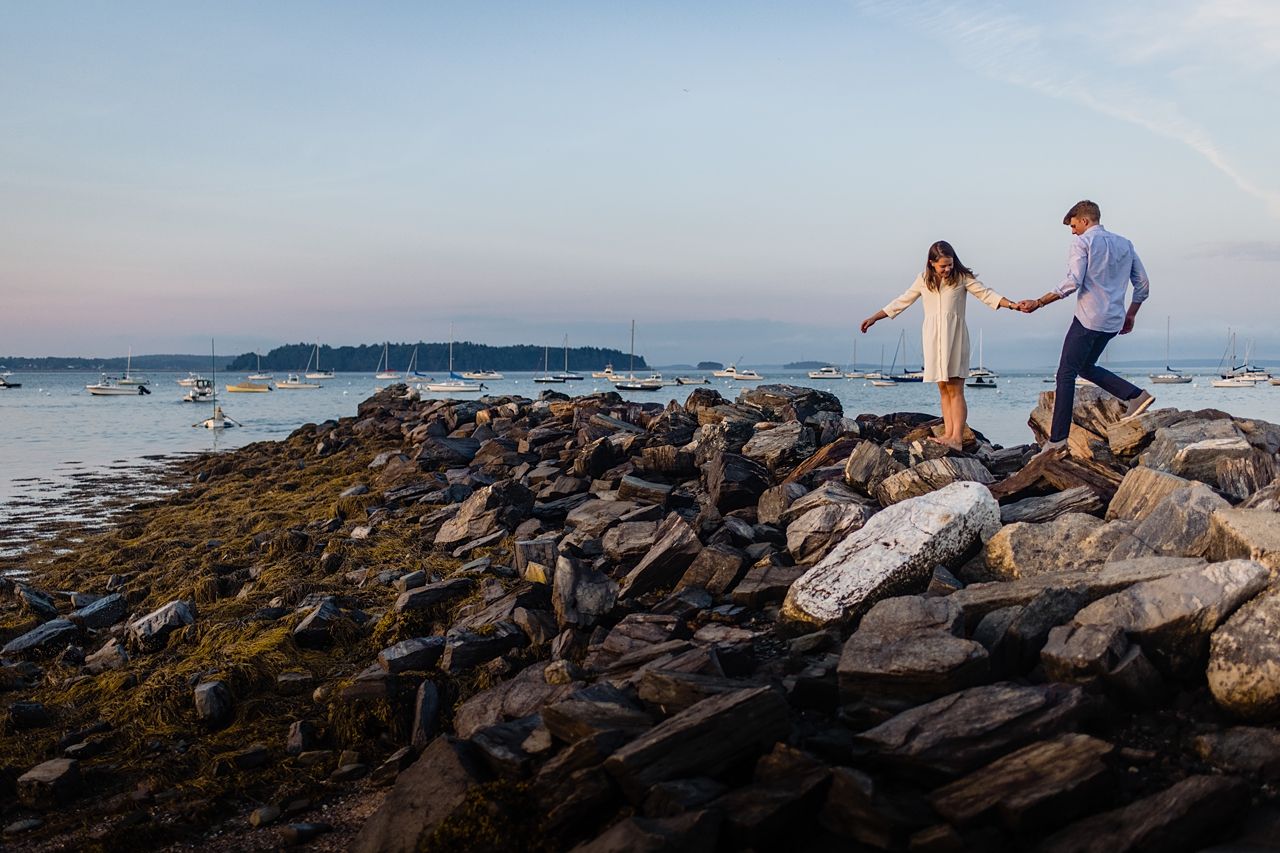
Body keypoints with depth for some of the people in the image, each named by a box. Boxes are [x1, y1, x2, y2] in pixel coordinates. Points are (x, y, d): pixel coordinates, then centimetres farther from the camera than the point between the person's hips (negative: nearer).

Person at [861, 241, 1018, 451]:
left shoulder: (962, 277, 2)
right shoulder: (923, 280, 11)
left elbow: (986, 294, -1)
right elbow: (902, 301, 16)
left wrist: (1012, 305, -15)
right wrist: (874, 318, 17)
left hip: (954, 337, -3)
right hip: (933, 338, 4)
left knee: (955, 389, -9)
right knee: (943, 389, 2)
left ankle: (957, 438, -14)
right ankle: (949, 434, 1)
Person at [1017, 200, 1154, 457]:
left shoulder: (1083, 243, -4)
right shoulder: (1124, 244, 17)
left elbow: (1072, 283, -17)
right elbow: (1143, 284, 16)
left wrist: (1038, 303, -12)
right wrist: (1130, 315, 26)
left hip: (1088, 319, -8)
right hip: (1113, 321, 8)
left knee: (1066, 374, -5)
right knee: (1086, 367, 24)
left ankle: (1058, 438, -10)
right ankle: (1136, 395, 11)